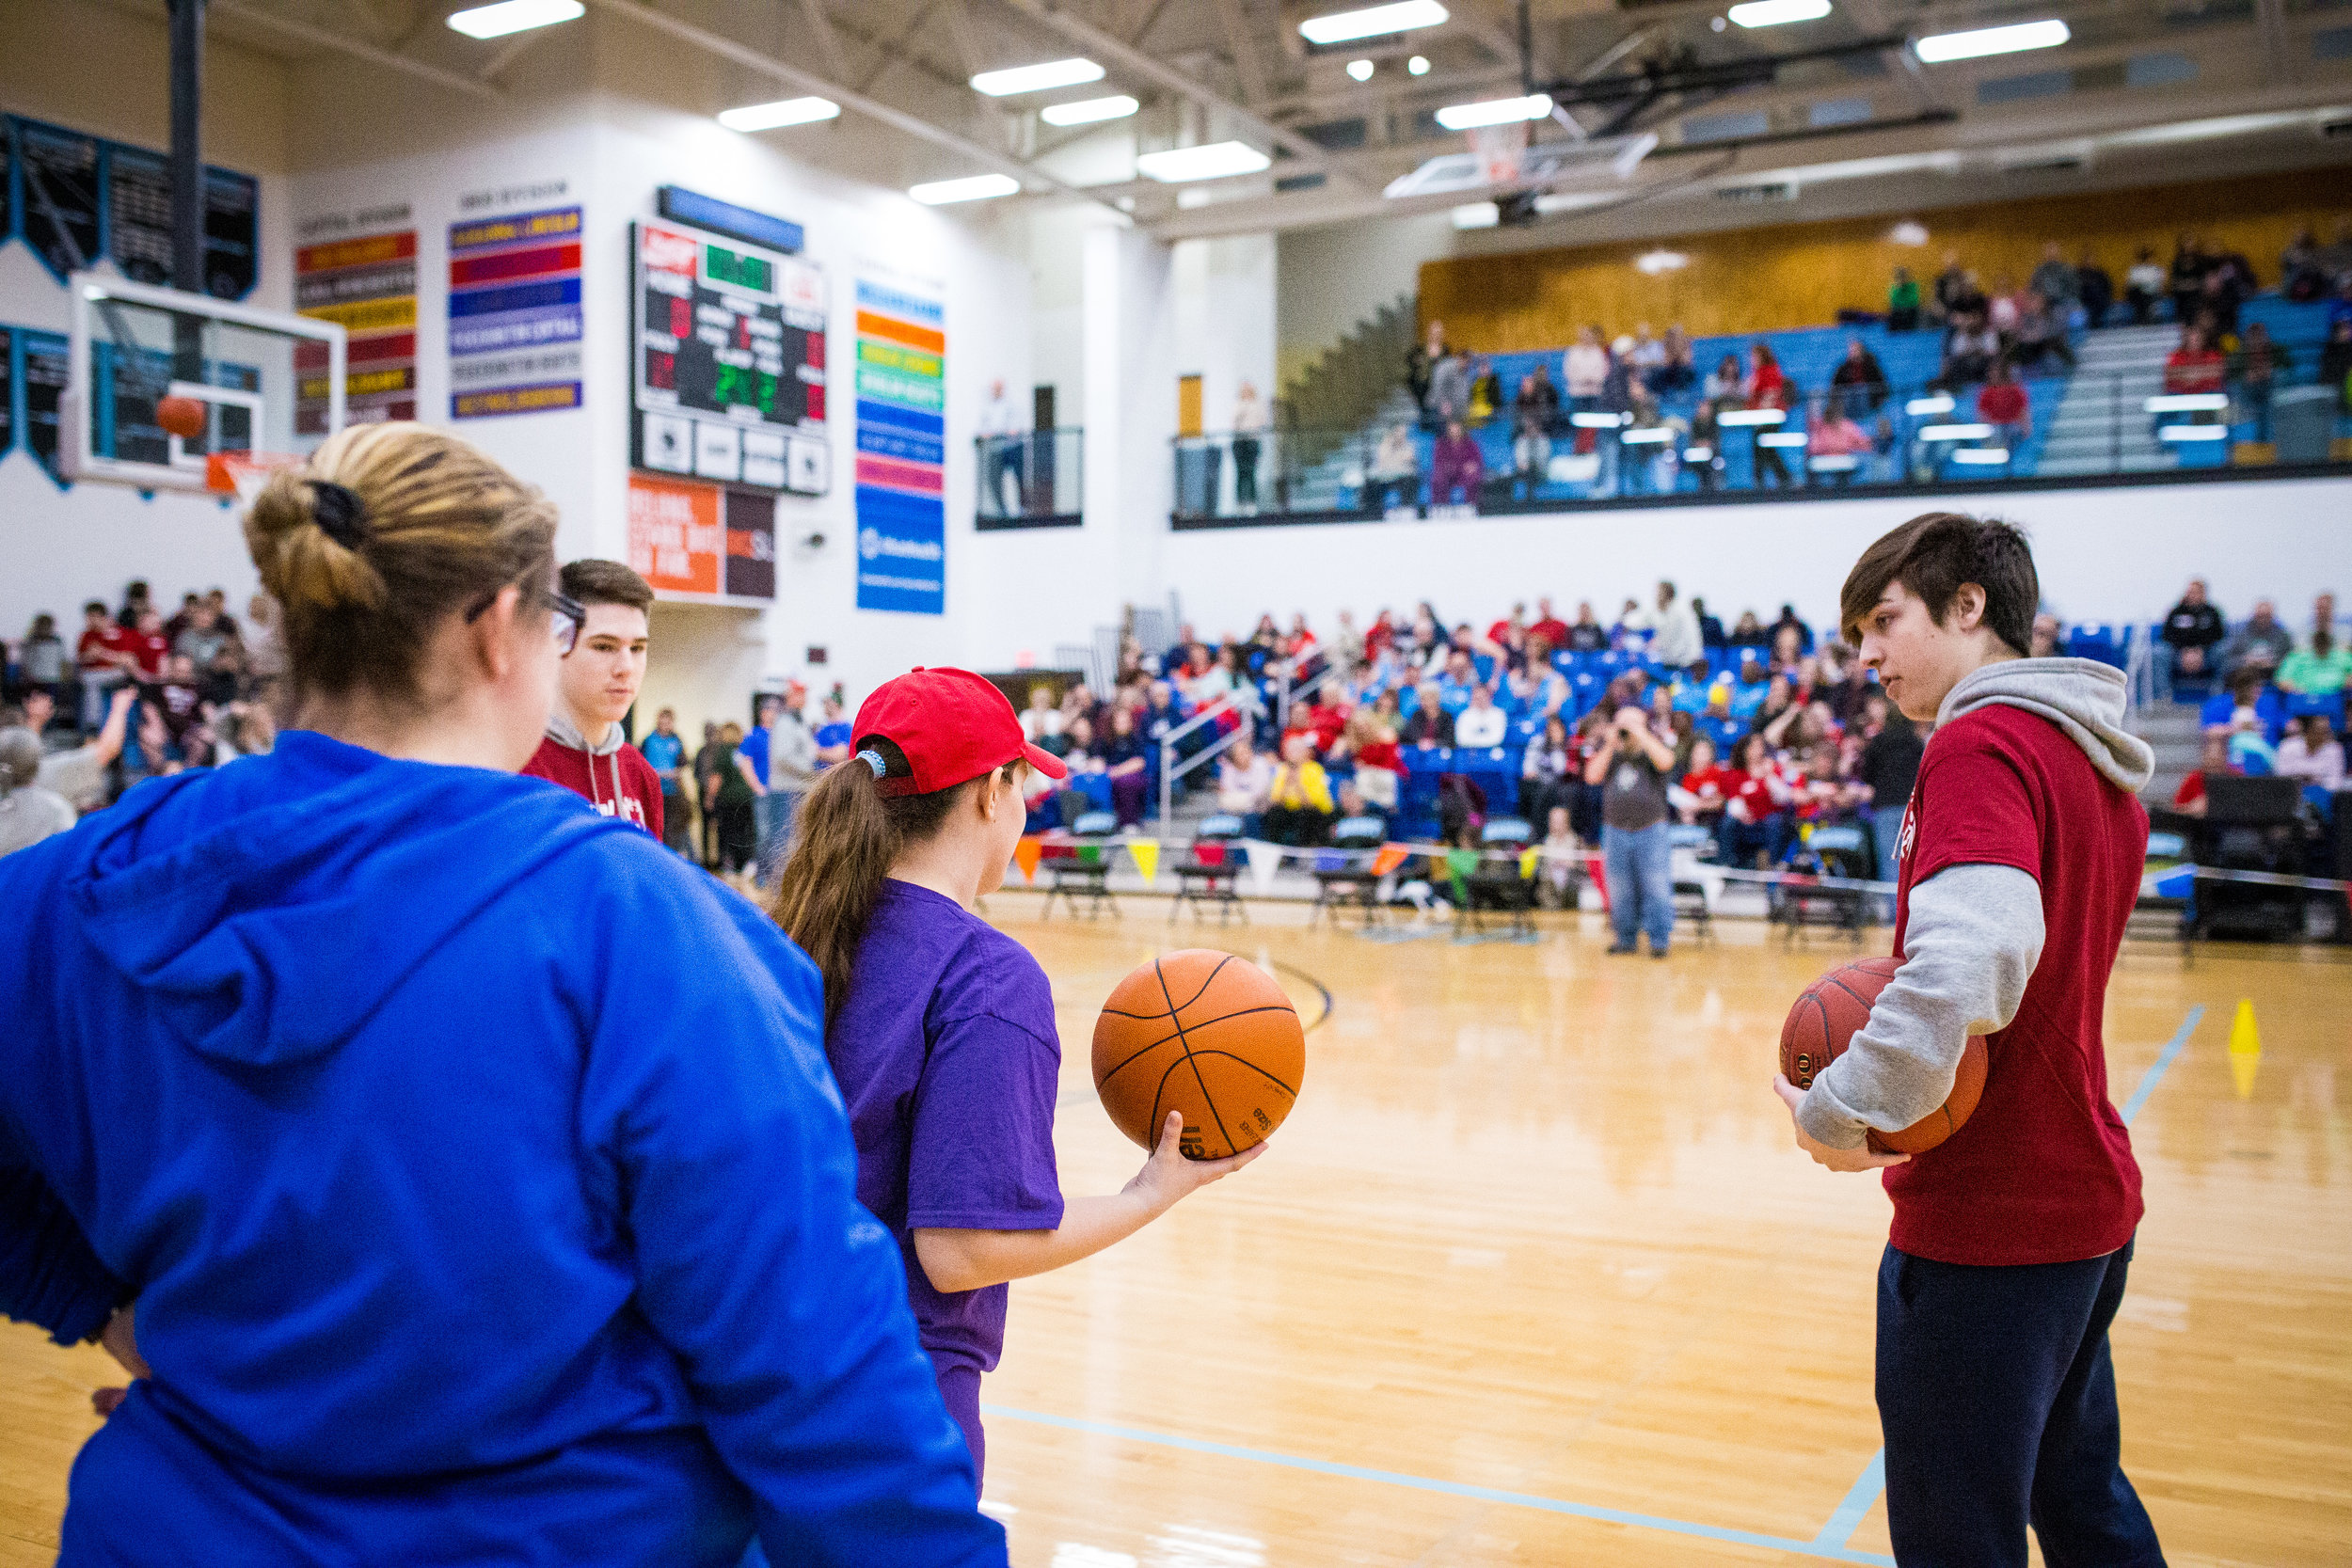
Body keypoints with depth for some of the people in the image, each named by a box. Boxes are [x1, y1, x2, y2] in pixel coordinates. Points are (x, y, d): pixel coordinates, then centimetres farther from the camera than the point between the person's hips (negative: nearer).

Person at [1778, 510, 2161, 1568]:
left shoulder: (1978, 743, -16)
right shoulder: (2095, 764, 13)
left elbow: (1970, 956, -33)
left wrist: (1841, 1110, -23)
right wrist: (1899, 1037, 6)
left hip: (1986, 1217, -9)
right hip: (2087, 1201, 9)